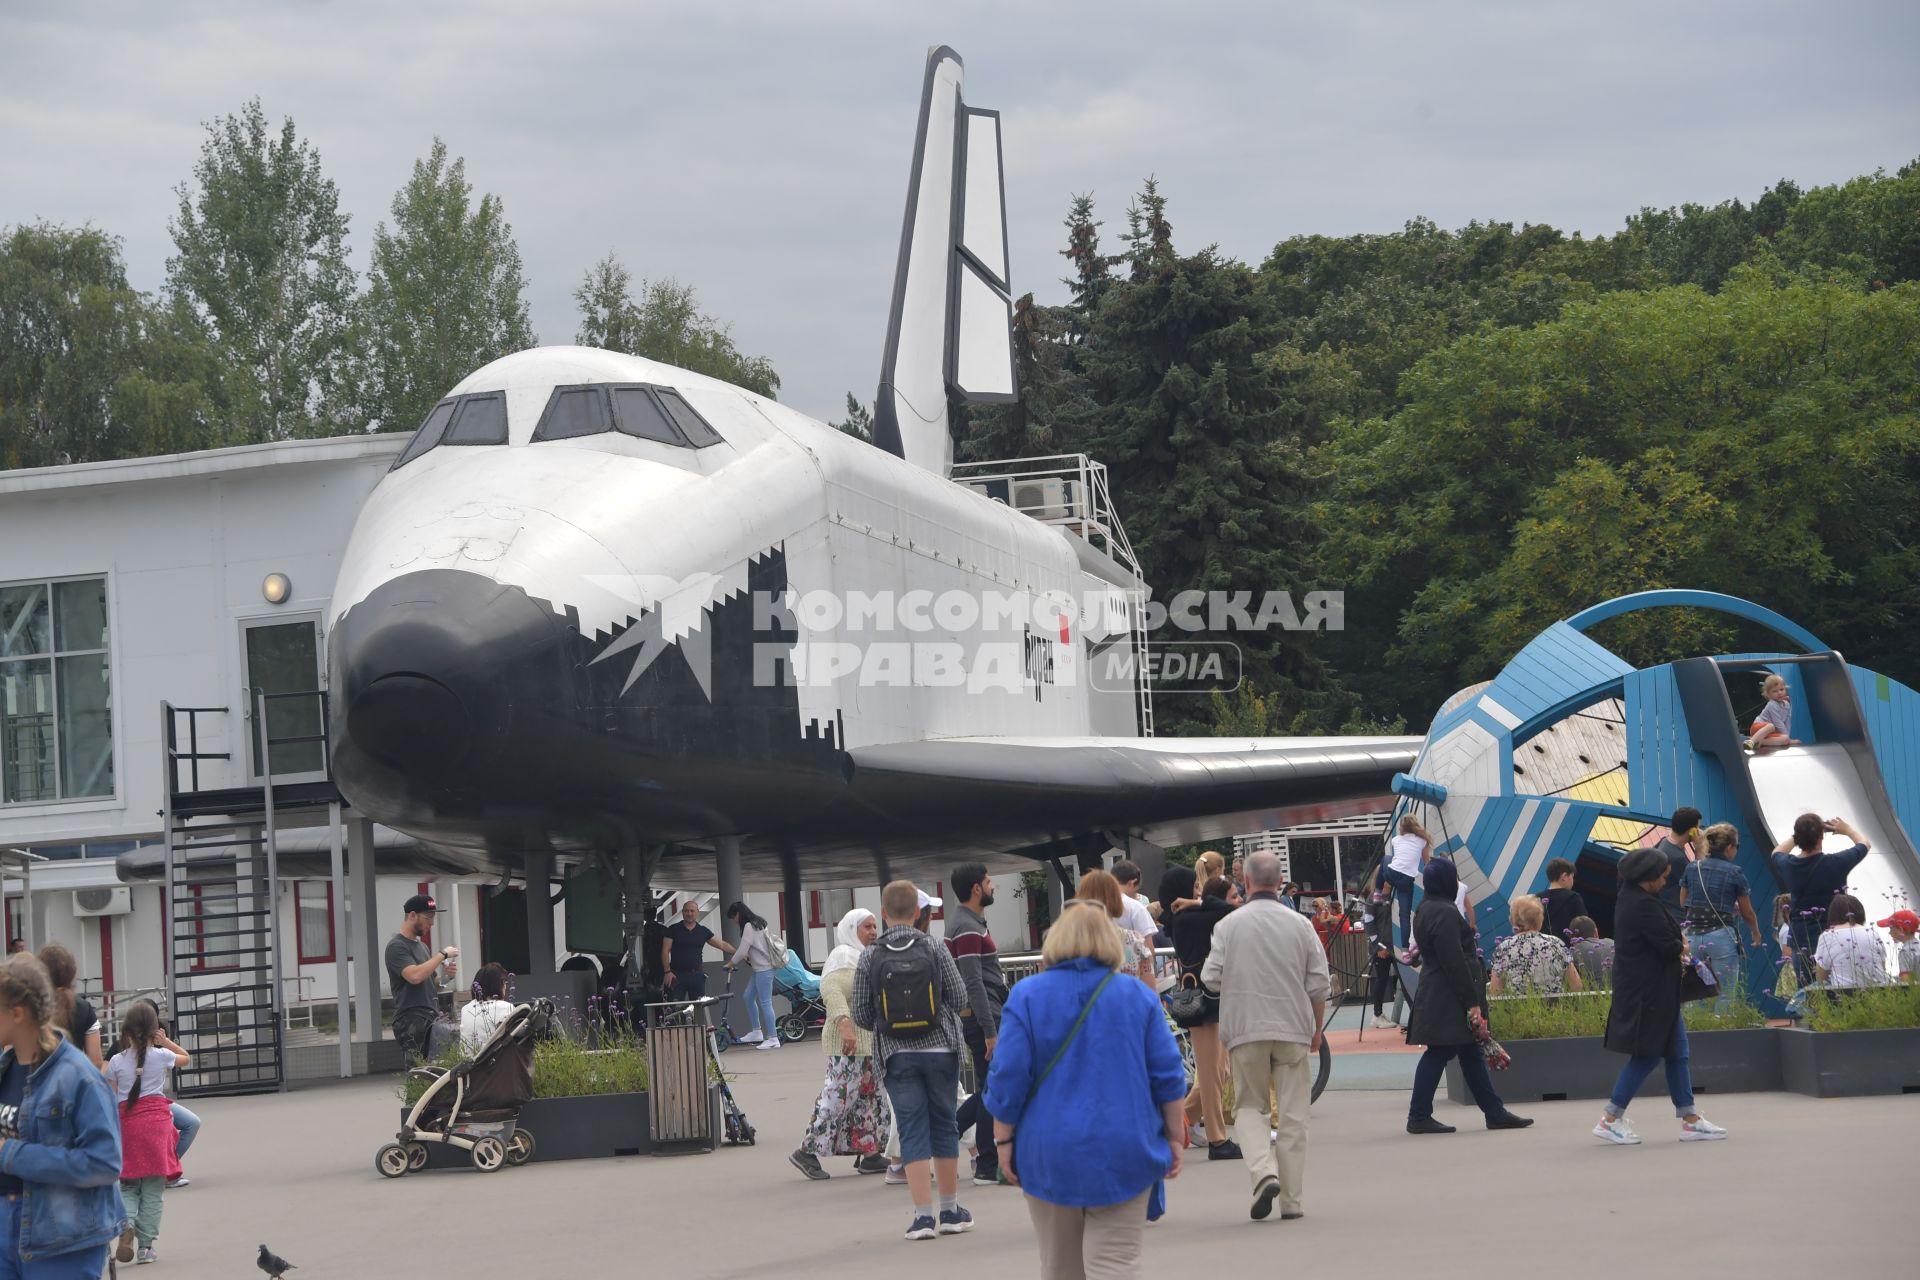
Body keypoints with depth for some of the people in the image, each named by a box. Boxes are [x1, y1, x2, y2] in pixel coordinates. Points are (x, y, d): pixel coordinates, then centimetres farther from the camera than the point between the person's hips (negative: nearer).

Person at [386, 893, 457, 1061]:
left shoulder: (422, 946, 22)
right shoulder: (397, 946, -5)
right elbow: (415, 976, -22)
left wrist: (444, 975, 6)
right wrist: (442, 954, -14)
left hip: (433, 1020, 8)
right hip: (412, 1022, -8)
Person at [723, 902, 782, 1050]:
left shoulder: (749, 927, -15)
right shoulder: (758, 923, 14)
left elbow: (742, 951, -16)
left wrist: (730, 964, -3)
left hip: (763, 969, -10)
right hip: (759, 968, 10)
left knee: (765, 1002, -7)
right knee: (749, 997, 15)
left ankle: (773, 1038, -6)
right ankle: (757, 1032, 20)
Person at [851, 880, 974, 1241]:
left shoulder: (870, 957, -5)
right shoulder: (935, 950, -6)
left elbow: (860, 1014, -1)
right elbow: (960, 999, -3)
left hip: (896, 1055, 0)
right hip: (939, 1049, 0)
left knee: (912, 1131, 3)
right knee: (944, 1125, 12)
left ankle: (923, 1215, -3)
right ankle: (950, 1211, 18)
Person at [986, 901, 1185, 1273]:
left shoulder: (1026, 996, -4)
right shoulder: (1138, 996, 1)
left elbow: (1007, 1078, -6)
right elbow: (1168, 1075, 2)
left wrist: (1004, 1140, 3)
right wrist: (1175, 1137, 11)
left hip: (1050, 1154, 0)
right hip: (1123, 1153, 0)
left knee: (1060, 1268, 13)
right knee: (1116, 1264, -3)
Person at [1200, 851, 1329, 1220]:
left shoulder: (1228, 925, -5)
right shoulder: (1299, 925, -1)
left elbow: (1211, 978, -3)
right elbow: (1319, 983, 2)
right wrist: (1316, 1029, 16)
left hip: (1246, 1028, -1)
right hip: (1293, 1028, 1)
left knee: (1248, 1106, 11)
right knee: (1292, 1113, 7)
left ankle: (1264, 1172, -13)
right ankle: (1291, 1198, 8)